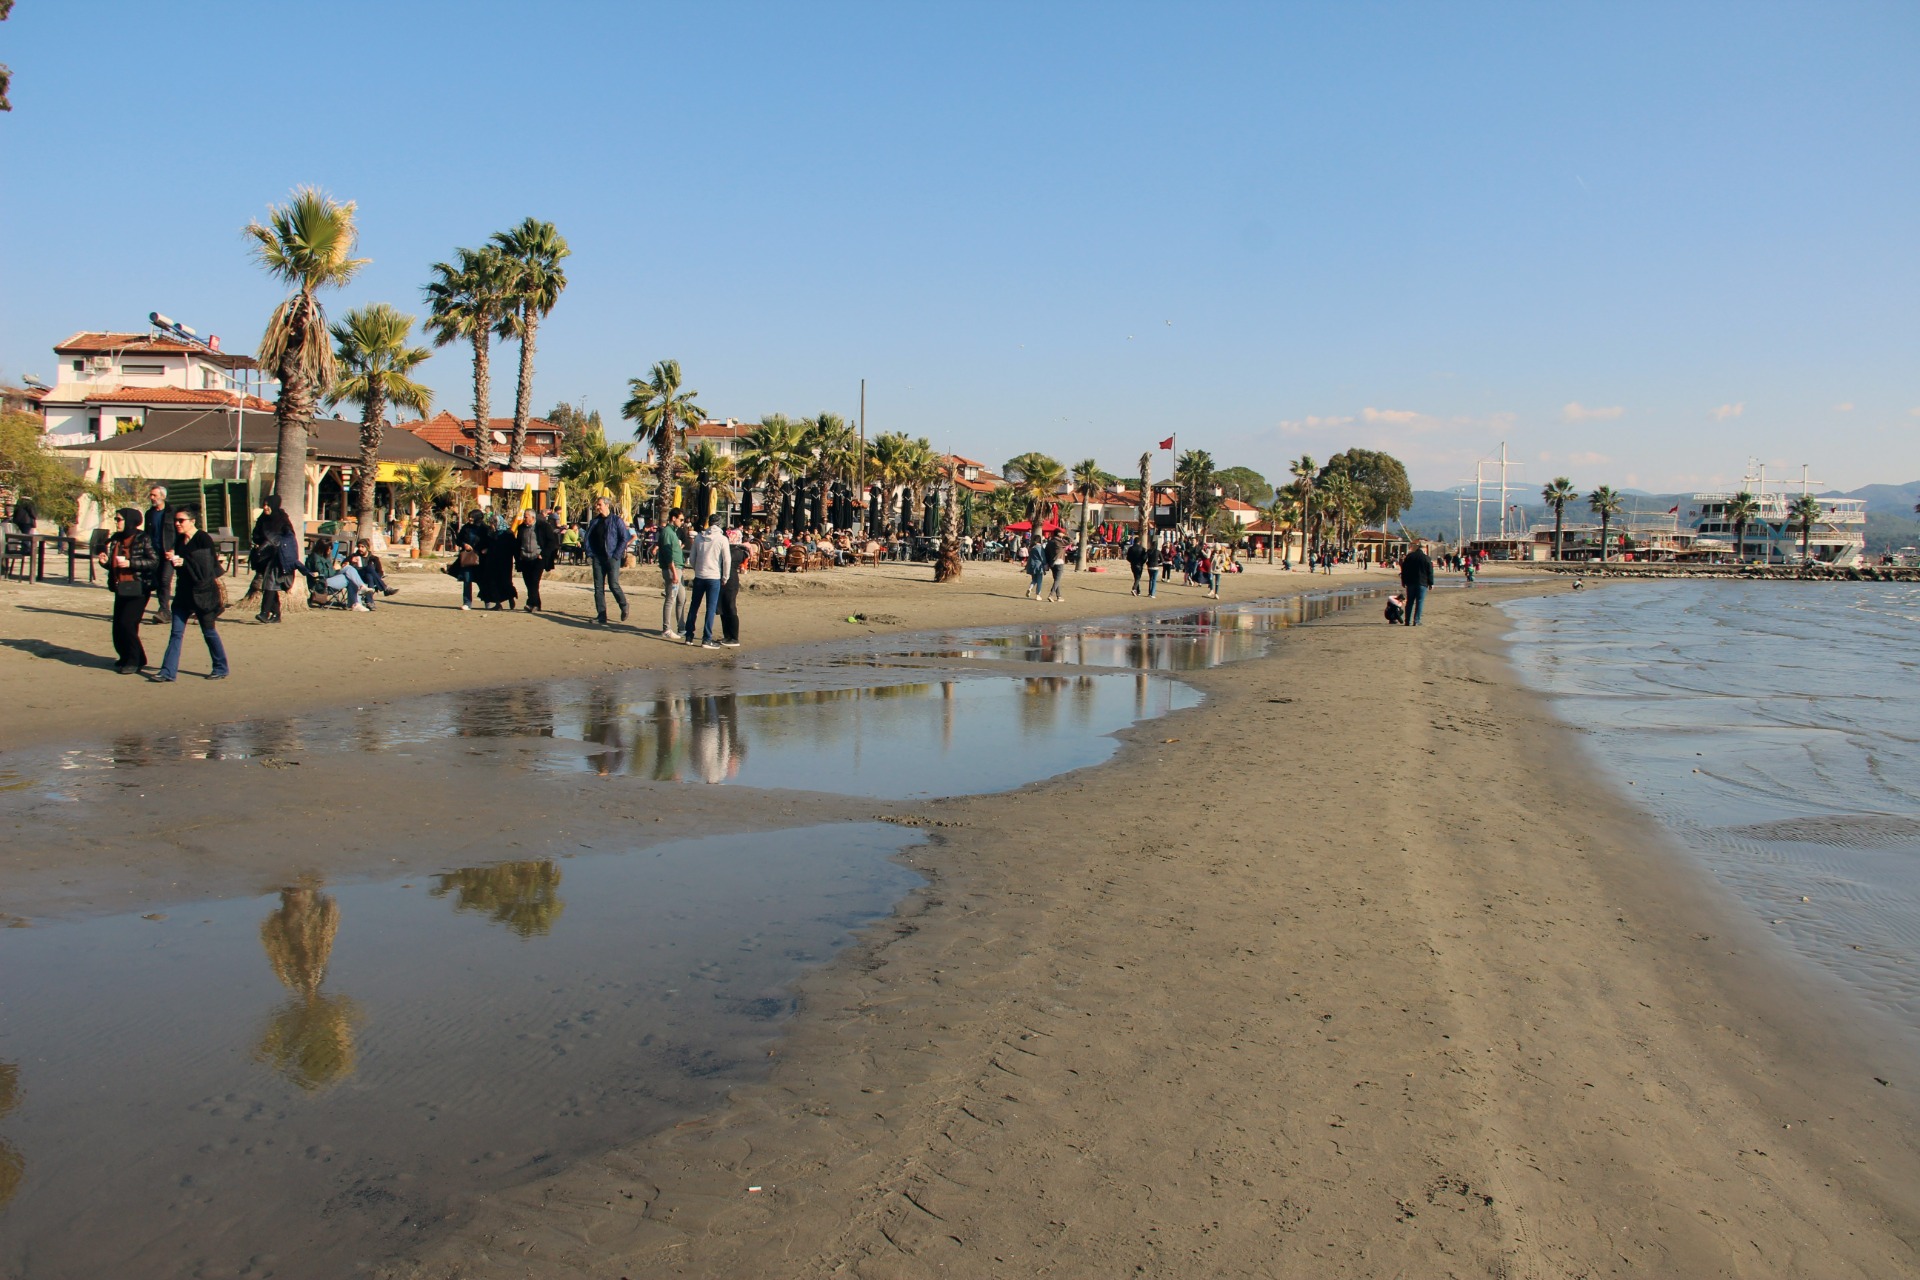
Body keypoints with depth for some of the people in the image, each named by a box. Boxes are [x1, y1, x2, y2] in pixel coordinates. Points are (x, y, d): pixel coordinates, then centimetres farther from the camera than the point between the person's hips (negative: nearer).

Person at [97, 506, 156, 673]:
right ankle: (126, 659, 23)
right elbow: (114, 564, 21)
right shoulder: (115, 540, 12)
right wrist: (105, 561, 0)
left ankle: (135, 661, 2)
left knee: (127, 624, -12)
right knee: (118, 627, 6)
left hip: (138, 589, -7)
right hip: (121, 589, 7)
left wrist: (131, 563, -22)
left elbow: (154, 561, -17)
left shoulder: (142, 539, -9)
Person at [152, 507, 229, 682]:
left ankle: (221, 668, 17)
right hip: (184, 592, 7)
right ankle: (168, 672, 2)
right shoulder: (179, 540, 10)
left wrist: (183, 562, -21)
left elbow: (206, 566, -16)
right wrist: (172, 559, -4)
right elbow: (178, 564, 16)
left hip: (202, 593, -7)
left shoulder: (203, 539, -10)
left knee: (208, 631, 4)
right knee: (176, 632, 3)